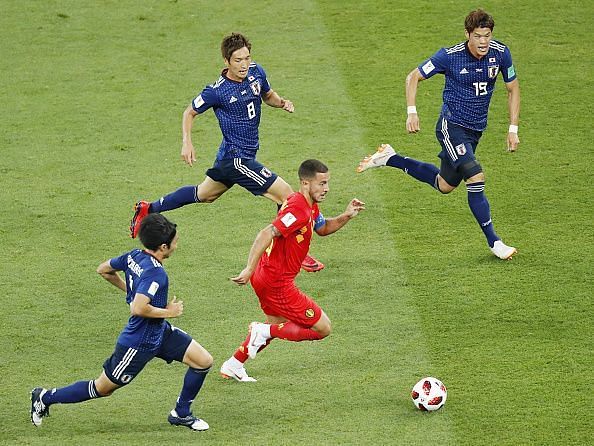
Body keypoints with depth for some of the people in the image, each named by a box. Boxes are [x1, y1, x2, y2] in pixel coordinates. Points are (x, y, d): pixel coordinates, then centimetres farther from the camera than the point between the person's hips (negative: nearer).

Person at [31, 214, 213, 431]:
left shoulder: (133, 257, -3)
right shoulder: (154, 272, -30)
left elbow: (103, 270, 12)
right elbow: (138, 309, -39)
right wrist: (168, 312, -24)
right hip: (139, 342, -9)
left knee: (203, 361, 5)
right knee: (102, 388, 8)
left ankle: (181, 414, 22)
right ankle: (45, 397, 24)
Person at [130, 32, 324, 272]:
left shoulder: (256, 72, -2)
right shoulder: (217, 91, -20)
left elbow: (268, 95, 18)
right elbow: (190, 113, -4)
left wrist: (282, 102, -4)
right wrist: (187, 143, -15)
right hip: (237, 158, -9)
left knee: (204, 195, 28)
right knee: (286, 194, -11)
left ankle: (148, 209, 43)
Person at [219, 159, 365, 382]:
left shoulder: (310, 206, 9)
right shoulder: (298, 209, -23)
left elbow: (322, 228, 28)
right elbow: (266, 234, -32)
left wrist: (345, 216, 10)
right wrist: (250, 269, -39)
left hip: (266, 276, 11)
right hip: (278, 283, -11)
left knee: (277, 324, 33)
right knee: (322, 328, -4)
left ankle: (233, 365, 39)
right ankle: (265, 331, -4)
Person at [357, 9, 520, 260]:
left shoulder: (500, 53, -7)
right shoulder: (450, 56, -18)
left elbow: (513, 89, 8)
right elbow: (413, 77, -5)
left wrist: (513, 129, 2)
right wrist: (412, 112, -16)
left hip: (475, 130, 6)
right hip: (451, 125, -6)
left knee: (445, 185, 16)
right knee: (475, 178, -21)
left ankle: (390, 159, 33)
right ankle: (493, 242, -12)